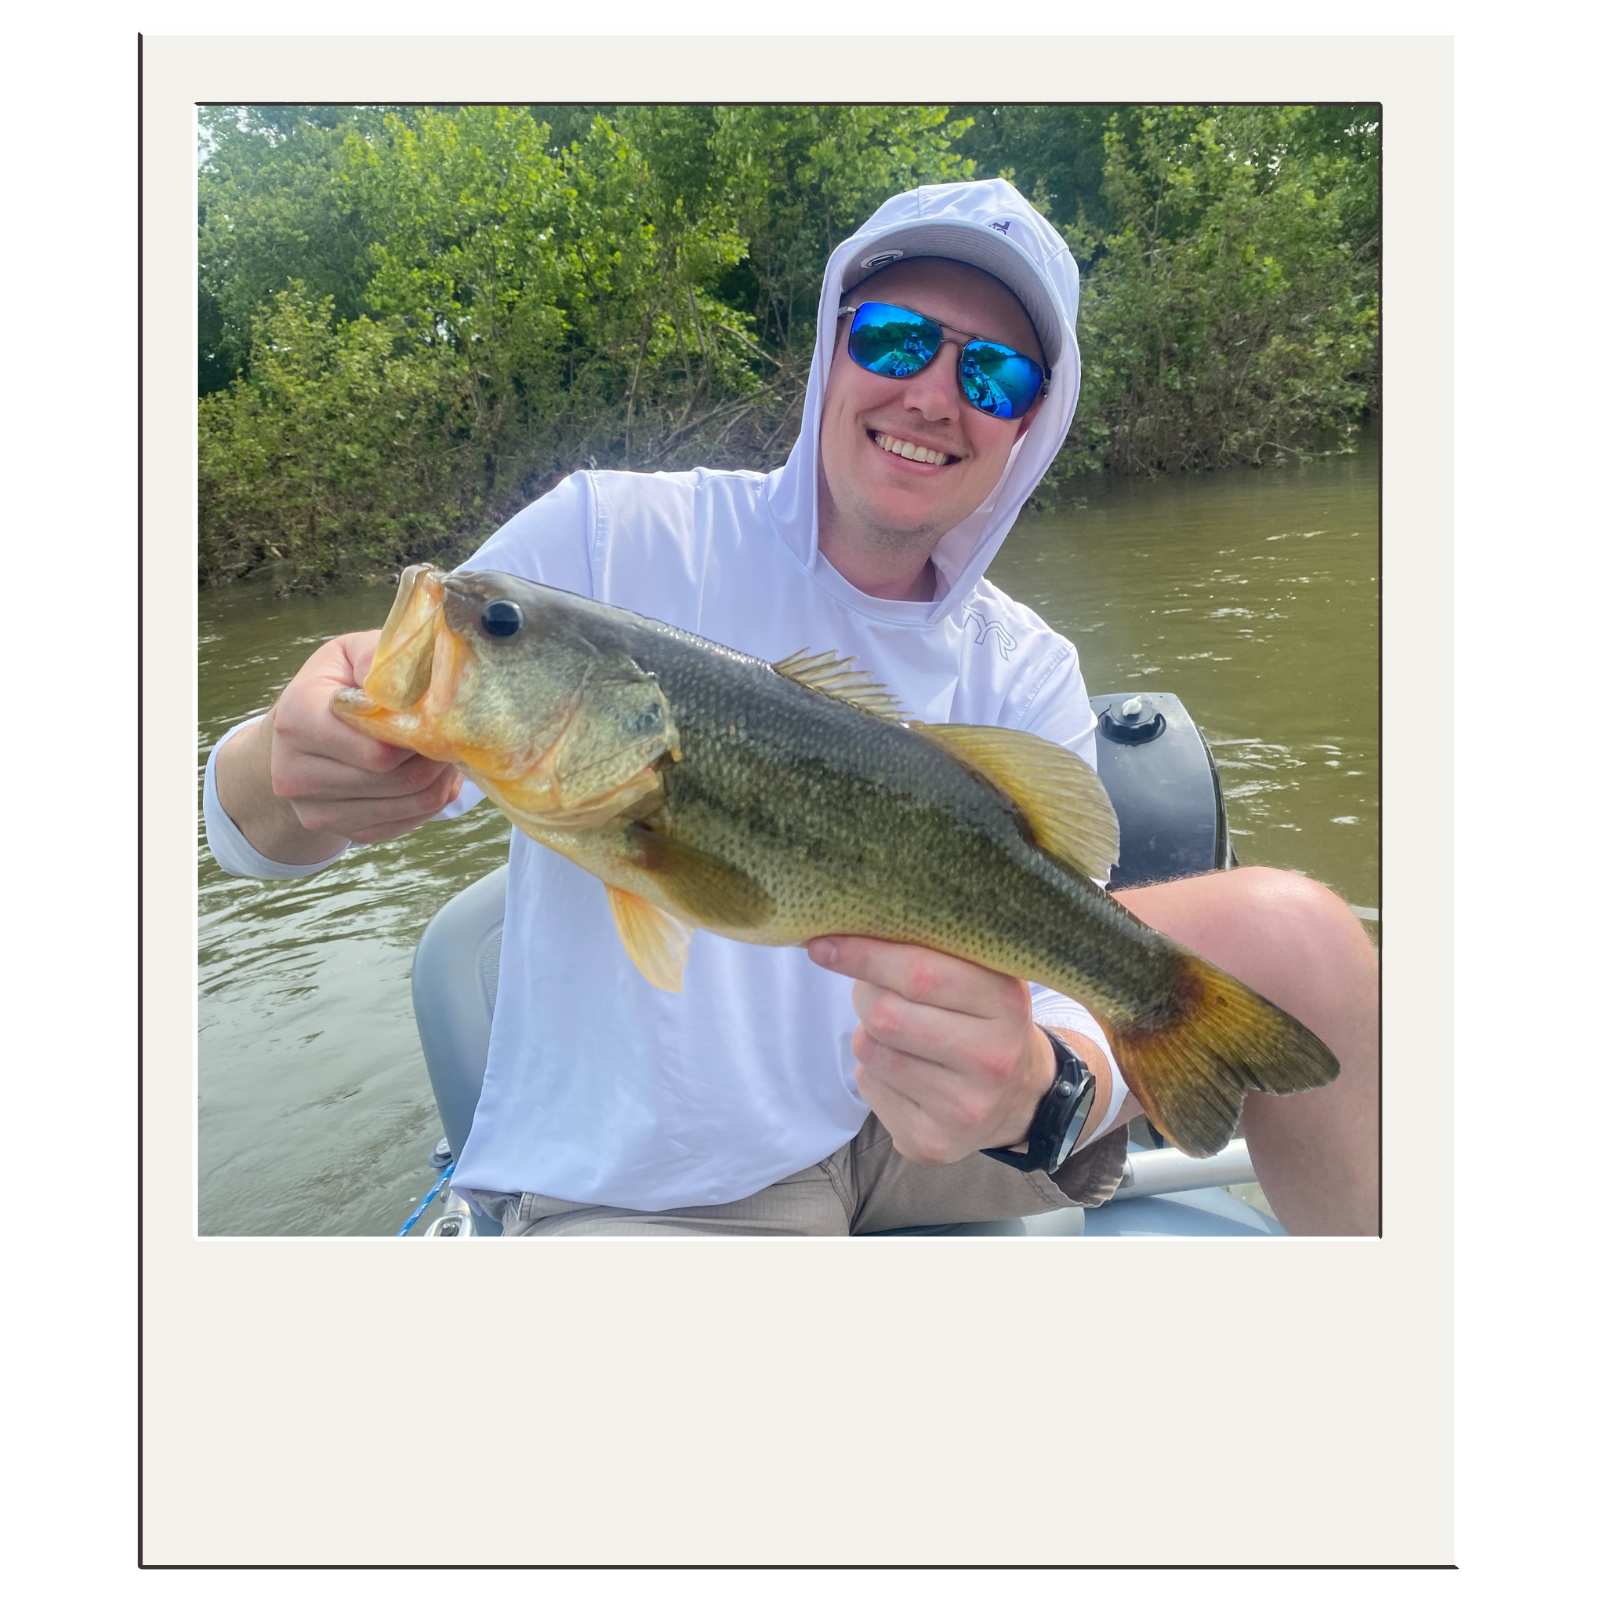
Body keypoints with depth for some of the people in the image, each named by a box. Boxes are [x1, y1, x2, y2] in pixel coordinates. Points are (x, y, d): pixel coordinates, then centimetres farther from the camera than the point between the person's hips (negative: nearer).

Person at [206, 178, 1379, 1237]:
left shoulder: (1029, 677, -2)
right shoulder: (611, 542, -13)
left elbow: (1064, 999, -13)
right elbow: (245, 827, -11)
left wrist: (1035, 1086, -37)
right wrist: (298, 765, -36)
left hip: (907, 1115, 3)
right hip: (636, 1187, -2)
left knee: (1288, 926, -12)